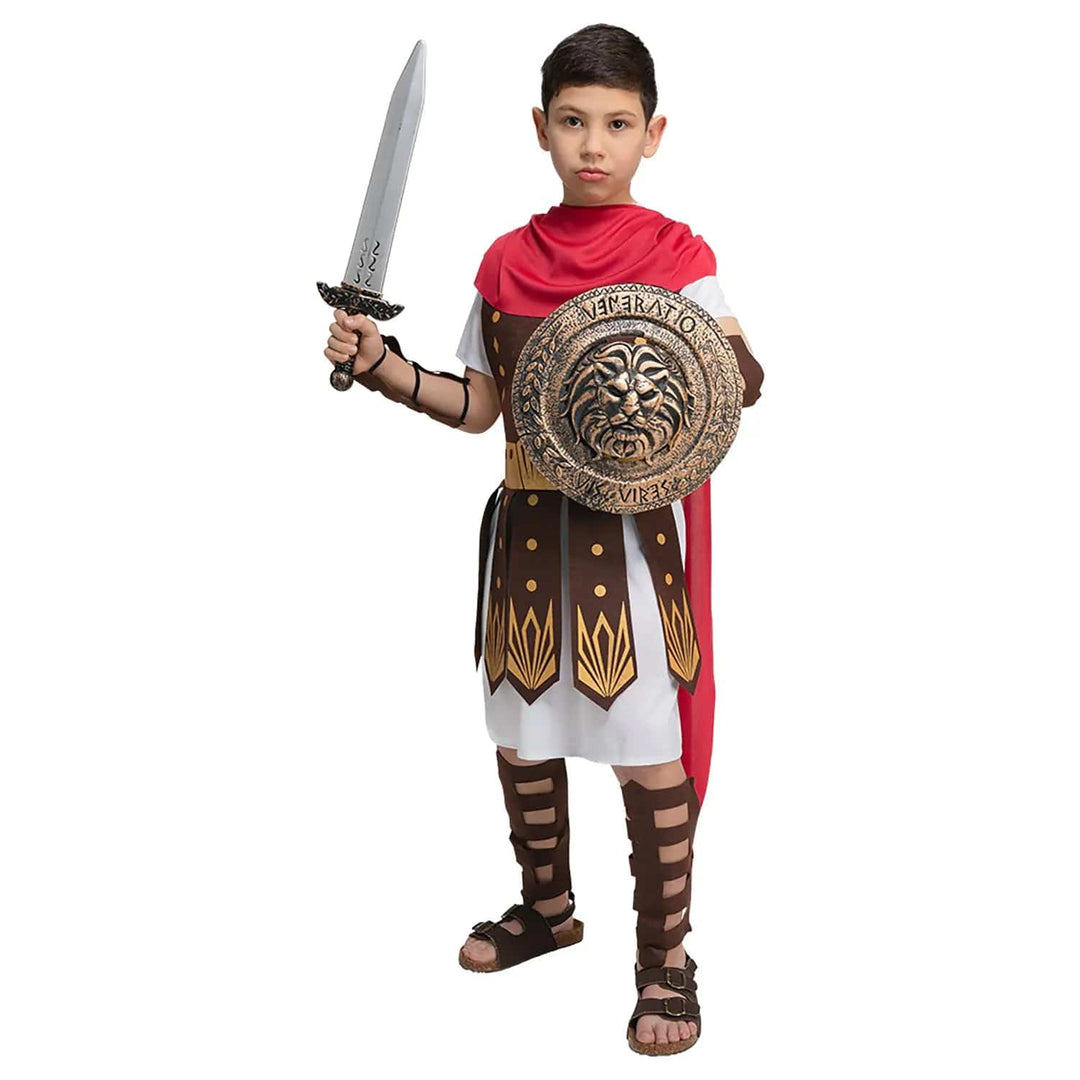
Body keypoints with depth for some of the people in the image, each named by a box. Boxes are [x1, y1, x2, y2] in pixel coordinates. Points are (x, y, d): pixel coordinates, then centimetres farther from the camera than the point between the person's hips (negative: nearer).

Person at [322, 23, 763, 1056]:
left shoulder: (676, 255, -5)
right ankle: (547, 907, 39)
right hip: (527, 525, 5)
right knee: (520, 734, 16)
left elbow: (733, 390, -9)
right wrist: (380, 363, 1)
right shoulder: (508, 261, 7)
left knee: (647, 753, -2)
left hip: (631, 529, -5)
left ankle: (665, 955, 17)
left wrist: (730, 365, -30)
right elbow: (478, 405, 11)